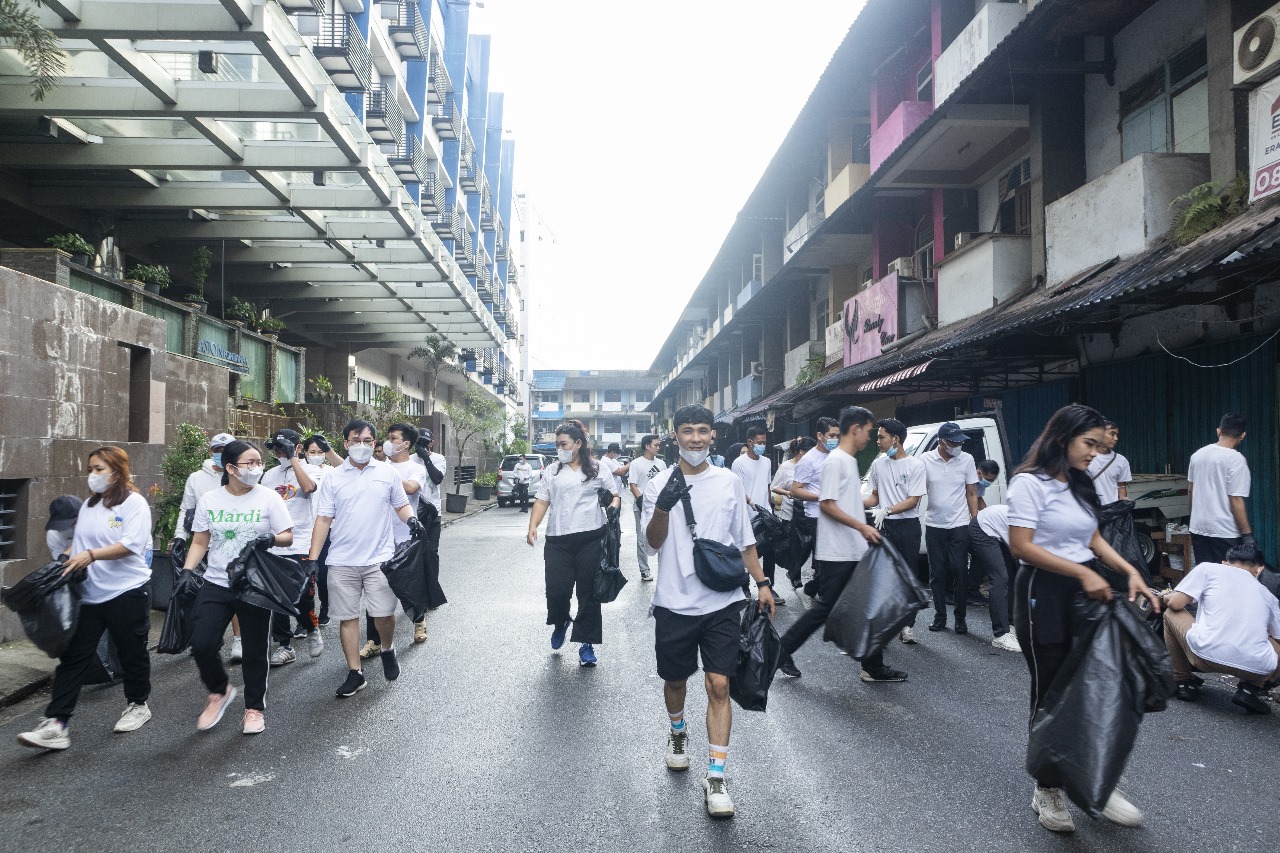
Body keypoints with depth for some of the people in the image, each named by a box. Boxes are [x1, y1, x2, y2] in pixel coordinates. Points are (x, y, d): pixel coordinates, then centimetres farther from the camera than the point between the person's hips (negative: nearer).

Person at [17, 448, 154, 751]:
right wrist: (69, 559, 0)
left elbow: (131, 545, -20)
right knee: (73, 657, 0)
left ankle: (138, 705, 29)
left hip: (126, 592, -6)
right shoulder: (89, 505, 13)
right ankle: (55, 725, -1)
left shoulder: (134, 503, -9)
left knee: (132, 652, 9)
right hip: (88, 594, 6)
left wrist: (92, 555, -28)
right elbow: (80, 542, 18)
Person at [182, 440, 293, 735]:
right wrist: (187, 571, -5)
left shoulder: (268, 497, -4)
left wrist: (270, 539, -25)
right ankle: (219, 691, 21)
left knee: (255, 650, 5)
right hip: (216, 584, 2)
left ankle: (254, 707, 25)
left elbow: (288, 537, -4)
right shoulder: (209, 500, 2)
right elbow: (200, 542, 8)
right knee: (202, 644, -8)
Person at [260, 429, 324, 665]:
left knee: (303, 596, -9)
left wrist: (293, 458, -16)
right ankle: (283, 645, 16)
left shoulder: (312, 470, 1)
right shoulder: (269, 476, 15)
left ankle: (312, 629, 19)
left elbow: (308, 487, -22)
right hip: (274, 546, 5)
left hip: (302, 545, -5)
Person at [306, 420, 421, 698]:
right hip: (342, 561, 1)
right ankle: (355, 673, 19)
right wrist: (312, 558, -3)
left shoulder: (388, 472, 3)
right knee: (347, 617, 6)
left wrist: (411, 520, -12)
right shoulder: (333, 477, 3)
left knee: (384, 614, -3)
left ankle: (388, 649, 29)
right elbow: (323, 519, 3)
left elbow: (401, 505, 11)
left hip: (379, 558, -1)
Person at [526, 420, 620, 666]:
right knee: (556, 589, -4)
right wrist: (533, 526, -8)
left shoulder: (598, 470, 7)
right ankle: (560, 623, 30)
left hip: (590, 538, -1)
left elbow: (614, 495, 12)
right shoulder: (552, 471, 10)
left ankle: (586, 644, 14)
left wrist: (614, 506, -11)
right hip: (558, 540, 1)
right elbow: (542, 501, 6)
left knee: (588, 592, 3)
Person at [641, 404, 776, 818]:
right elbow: (653, 544, -9)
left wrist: (762, 583, 6)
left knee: (719, 685, -6)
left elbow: (744, 538, 12)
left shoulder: (729, 482, 5)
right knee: (675, 679, 16)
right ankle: (678, 733, 46)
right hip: (675, 602, 0)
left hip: (723, 601, 0)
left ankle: (715, 778, 0)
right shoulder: (659, 484, -1)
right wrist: (663, 507, -26)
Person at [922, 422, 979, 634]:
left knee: (960, 572, -1)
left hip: (959, 525, 0)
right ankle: (940, 616, 18)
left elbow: (972, 494, 5)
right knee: (937, 573, 7)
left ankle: (960, 618, 11)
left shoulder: (967, 460, -1)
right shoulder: (926, 460, -5)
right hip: (934, 525, 0)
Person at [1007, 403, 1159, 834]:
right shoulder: (1030, 482, -12)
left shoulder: (1081, 485, 12)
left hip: (1086, 593, 7)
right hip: (1045, 594, -7)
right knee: (1051, 693, 3)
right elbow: (1021, 546, -19)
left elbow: (1094, 540, 15)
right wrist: (1082, 572, -22)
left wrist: (1130, 572, -1)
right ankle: (1046, 789, 18)